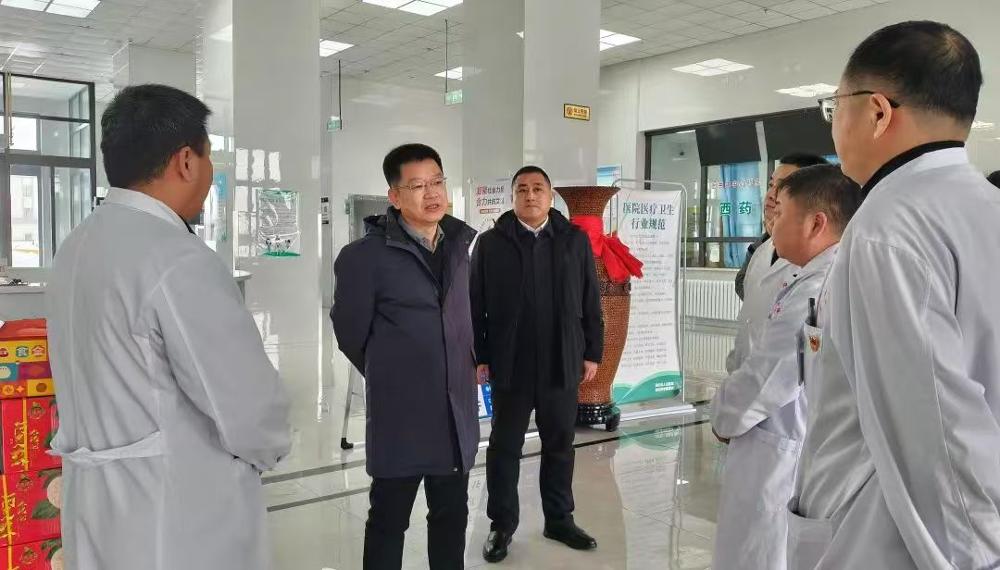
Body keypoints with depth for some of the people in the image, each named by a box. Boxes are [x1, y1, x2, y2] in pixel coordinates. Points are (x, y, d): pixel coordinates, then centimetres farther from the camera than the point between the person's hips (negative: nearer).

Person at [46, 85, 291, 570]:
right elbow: (249, 410, -22)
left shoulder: (75, 247, 6)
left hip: (98, 505, 8)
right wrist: (270, 447, -2)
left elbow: (103, 380, 12)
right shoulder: (180, 262, -23)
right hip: (176, 521, -8)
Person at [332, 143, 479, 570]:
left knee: (452, 515, 17)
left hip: (457, 411, 5)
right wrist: (387, 376, 8)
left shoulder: (459, 244, 5)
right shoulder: (364, 255, -13)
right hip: (400, 413, -5)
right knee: (389, 519, 11)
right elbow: (350, 332, -3)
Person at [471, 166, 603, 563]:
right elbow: (476, 305, -1)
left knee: (560, 445, 13)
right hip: (509, 365, -1)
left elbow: (591, 303, 5)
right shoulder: (490, 243, -1)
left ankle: (559, 519, 29)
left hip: (562, 364, 2)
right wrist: (479, 357, -4)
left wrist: (592, 352, 3)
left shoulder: (575, 240, 3)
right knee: (505, 446, 9)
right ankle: (502, 524, 22)